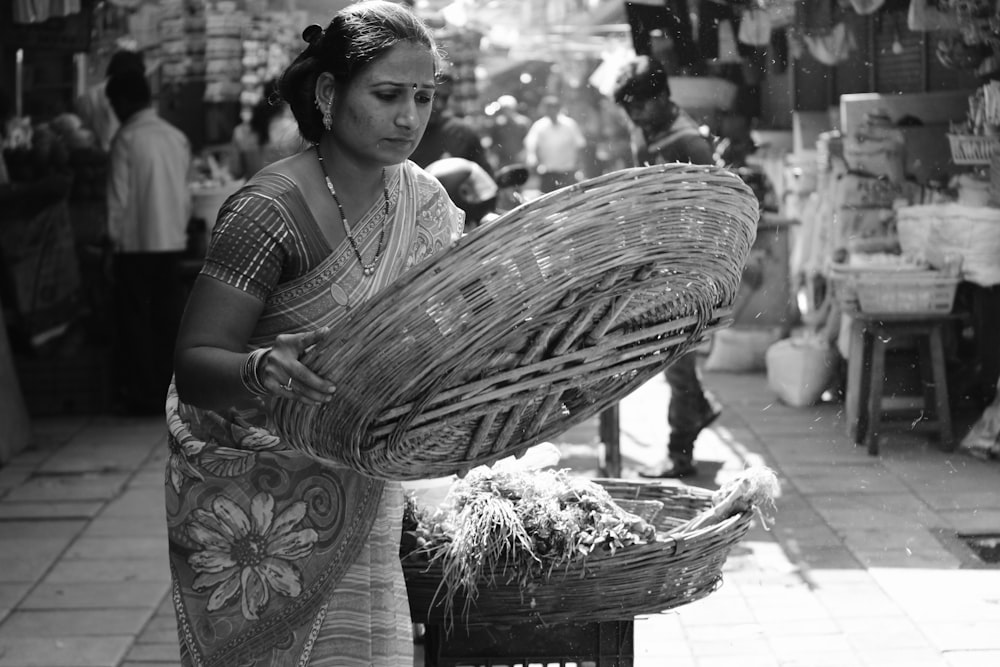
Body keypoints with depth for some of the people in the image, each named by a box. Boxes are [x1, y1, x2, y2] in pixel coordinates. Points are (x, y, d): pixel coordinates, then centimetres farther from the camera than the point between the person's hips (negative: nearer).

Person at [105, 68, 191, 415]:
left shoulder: (126, 138, -10)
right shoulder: (177, 137, 6)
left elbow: (119, 196, -10)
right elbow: (185, 193, 10)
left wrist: (113, 239, -2)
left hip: (136, 242, -5)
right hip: (172, 239, 5)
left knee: (135, 319, 2)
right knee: (169, 317, 9)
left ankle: (145, 395, 3)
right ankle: (170, 390, 11)